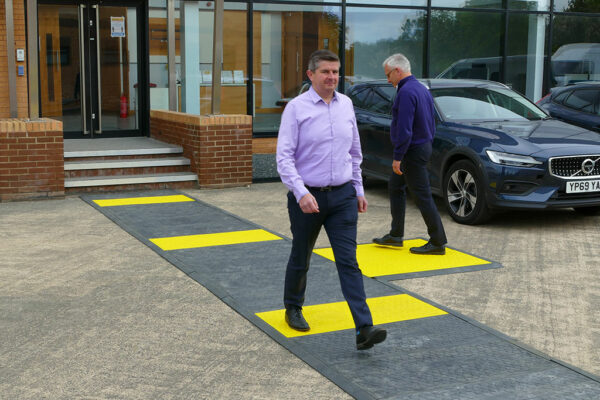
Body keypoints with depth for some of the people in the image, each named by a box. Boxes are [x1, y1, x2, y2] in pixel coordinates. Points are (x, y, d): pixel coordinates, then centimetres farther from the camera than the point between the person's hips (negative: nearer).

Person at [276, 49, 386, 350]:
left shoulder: (346, 104, 7)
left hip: (342, 196, 3)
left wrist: (359, 190, 15)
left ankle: (364, 329, -9)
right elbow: (284, 156, -13)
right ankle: (293, 309, 38)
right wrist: (300, 193, -25)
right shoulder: (296, 108, -8)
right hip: (308, 196, -3)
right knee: (300, 259, 14)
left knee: (348, 261, -4)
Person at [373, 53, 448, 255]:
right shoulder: (422, 89, 13)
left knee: (423, 196, -5)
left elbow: (404, 129, -24)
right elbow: (431, 125, 18)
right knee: (395, 187, 18)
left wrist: (397, 157, -20)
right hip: (423, 146, 11)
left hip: (412, 151, -11)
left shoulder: (406, 92, -19)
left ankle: (438, 242, 2)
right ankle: (396, 235, 24)